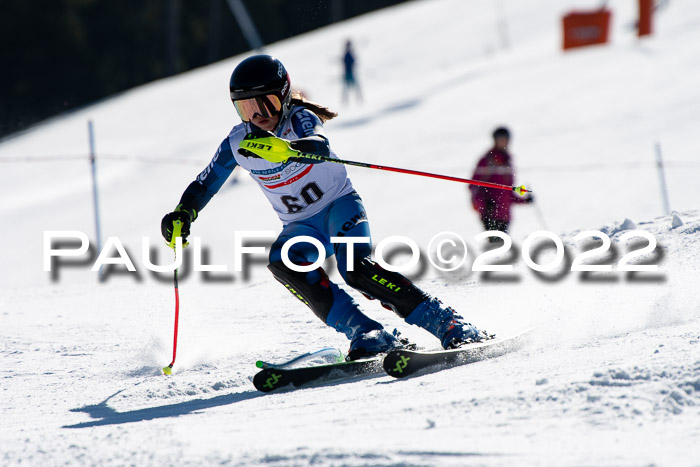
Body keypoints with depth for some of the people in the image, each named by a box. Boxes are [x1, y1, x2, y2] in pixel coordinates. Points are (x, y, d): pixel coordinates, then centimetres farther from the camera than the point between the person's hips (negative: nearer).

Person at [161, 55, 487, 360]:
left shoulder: (299, 119, -19)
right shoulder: (238, 143, -5)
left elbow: (320, 147, -43)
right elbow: (205, 184, 10)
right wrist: (182, 215, -9)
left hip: (340, 205, -4)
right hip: (301, 226, 5)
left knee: (355, 267, -31)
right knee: (282, 262, -28)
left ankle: (449, 326, -28)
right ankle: (368, 336, -32)